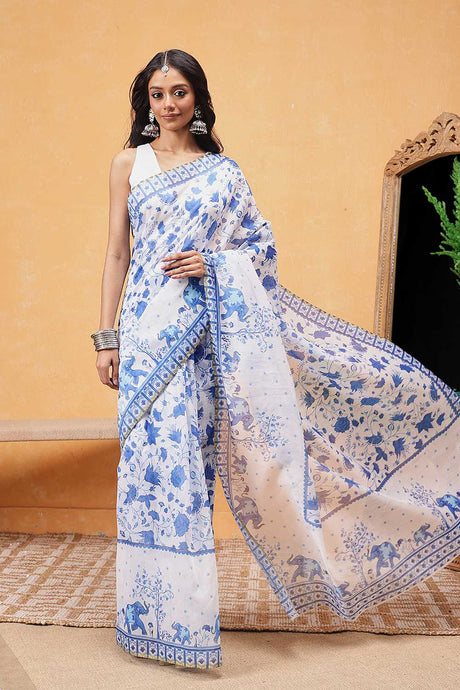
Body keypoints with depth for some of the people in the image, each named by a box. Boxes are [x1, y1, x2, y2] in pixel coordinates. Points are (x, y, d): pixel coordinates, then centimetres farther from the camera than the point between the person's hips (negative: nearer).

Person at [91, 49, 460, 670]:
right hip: (151, 326, 0)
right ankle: (164, 614, 12)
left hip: (214, 324, 1)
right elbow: (117, 252, 8)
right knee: (161, 452, -3)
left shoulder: (223, 170, 10)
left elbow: (262, 246, 10)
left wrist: (212, 262, -10)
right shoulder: (129, 164, 10)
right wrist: (107, 337, 2)